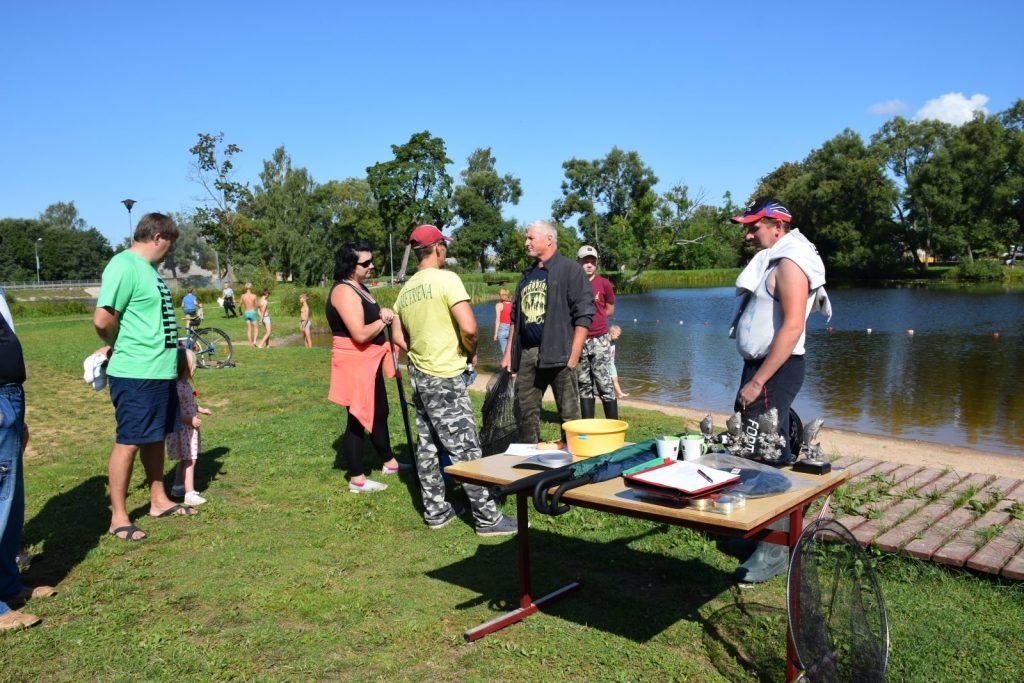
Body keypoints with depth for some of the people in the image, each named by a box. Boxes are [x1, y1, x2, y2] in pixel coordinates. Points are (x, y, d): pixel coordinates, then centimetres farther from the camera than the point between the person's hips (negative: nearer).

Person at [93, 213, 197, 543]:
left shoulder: (147, 268, 13)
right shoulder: (124, 265, -17)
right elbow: (103, 319, -23)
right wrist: (118, 345, -6)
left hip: (160, 370, 9)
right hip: (135, 373, -9)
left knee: (155, 438, 18)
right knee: (129, 441, 1)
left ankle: (159, 500, 31)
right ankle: (118, 518, 12)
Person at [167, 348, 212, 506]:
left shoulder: (185, 385, 8)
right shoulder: (177, 387, -25)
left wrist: (201, 409, 17)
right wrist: (191, 420, -25)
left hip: (189, 429, 10)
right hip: (182, 429, -10)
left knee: (185, 460, 20)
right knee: (189, 461, -6)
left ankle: (178, 487, 34)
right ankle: (190, 494, -2)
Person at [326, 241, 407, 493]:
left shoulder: (360, 287, 11)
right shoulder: (344, 291, -20)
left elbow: (370, 317, 26)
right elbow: (360, 334, -29)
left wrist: (382, 312, 2)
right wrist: (384, 320, -12)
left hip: (370, 361, 10)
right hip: (354, 363, -10)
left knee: (379, 412, 20)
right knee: (357, 419, -2)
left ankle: (389, 463, 36)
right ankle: (357, 479, 8)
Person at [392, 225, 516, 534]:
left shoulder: (406, 289, 9)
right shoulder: (446, 279, -15)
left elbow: (398, 337, 14)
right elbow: (469, 328, -23)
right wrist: (472, 352, -5)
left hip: (419, 374, 8)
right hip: (445, 378, -8)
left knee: (427, 445, 13)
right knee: (465, 448, -3)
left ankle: (435, 511, 22)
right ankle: (487, 518, 4)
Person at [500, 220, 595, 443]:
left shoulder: (570, 270, -2)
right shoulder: (528, 275, 18)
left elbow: (583, 315, -9)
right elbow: (515, 316, 23)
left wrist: (573, 356, -15)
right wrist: (509, 352, 15)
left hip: (557, 354, -6)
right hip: (526, 354, 7)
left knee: (569, 414, -1)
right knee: (526, 412, 10)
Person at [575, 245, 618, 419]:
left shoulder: (604, 283, -1)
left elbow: (610, 310, 11)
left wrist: (594, 316, 2)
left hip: (599, 340, -2)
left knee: (605, 384, -5)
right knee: (584, 385, 8)